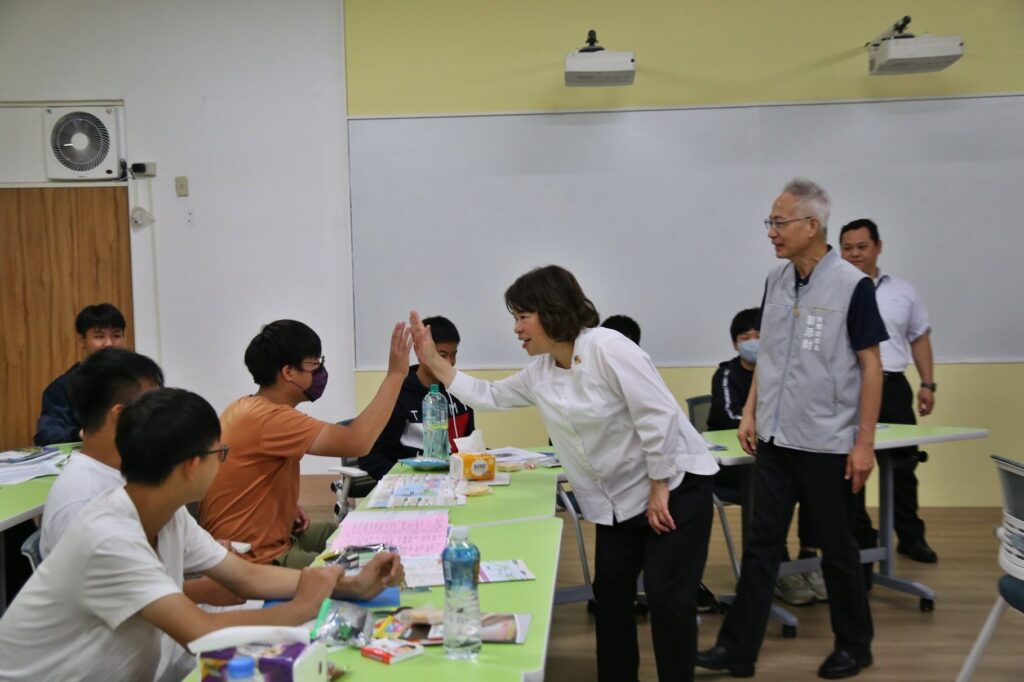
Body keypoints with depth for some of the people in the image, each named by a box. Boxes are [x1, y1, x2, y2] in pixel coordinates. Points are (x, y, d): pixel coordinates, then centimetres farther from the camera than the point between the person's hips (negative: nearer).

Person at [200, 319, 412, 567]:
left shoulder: (247, 407, 6)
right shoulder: (270, 418, -26)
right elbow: (356, 443, -35)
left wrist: (287, 508, 3)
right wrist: (396, 374, -28)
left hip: (270, 537, 10)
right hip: (256, 559, -10)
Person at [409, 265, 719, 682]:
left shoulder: (609, 349, -22)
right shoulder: (540, 372, 3)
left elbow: (659, 417, -24)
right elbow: (488, 396, 11)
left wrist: (659, 490, -20)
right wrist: (433, 361, 3)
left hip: (674, 485, -8)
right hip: (620, 498, 8)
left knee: (667, 594, -6)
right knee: (611, 589, 11)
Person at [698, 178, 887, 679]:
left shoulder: (852, 285, -12)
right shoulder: (775, 280, 4)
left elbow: (870, 365, -9)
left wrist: (865, 442, -11)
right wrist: (750, 412, 8)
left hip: (829, 444, -5)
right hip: (775, 439, 5)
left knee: (837, 550, 10)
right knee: (761, 545, 8)